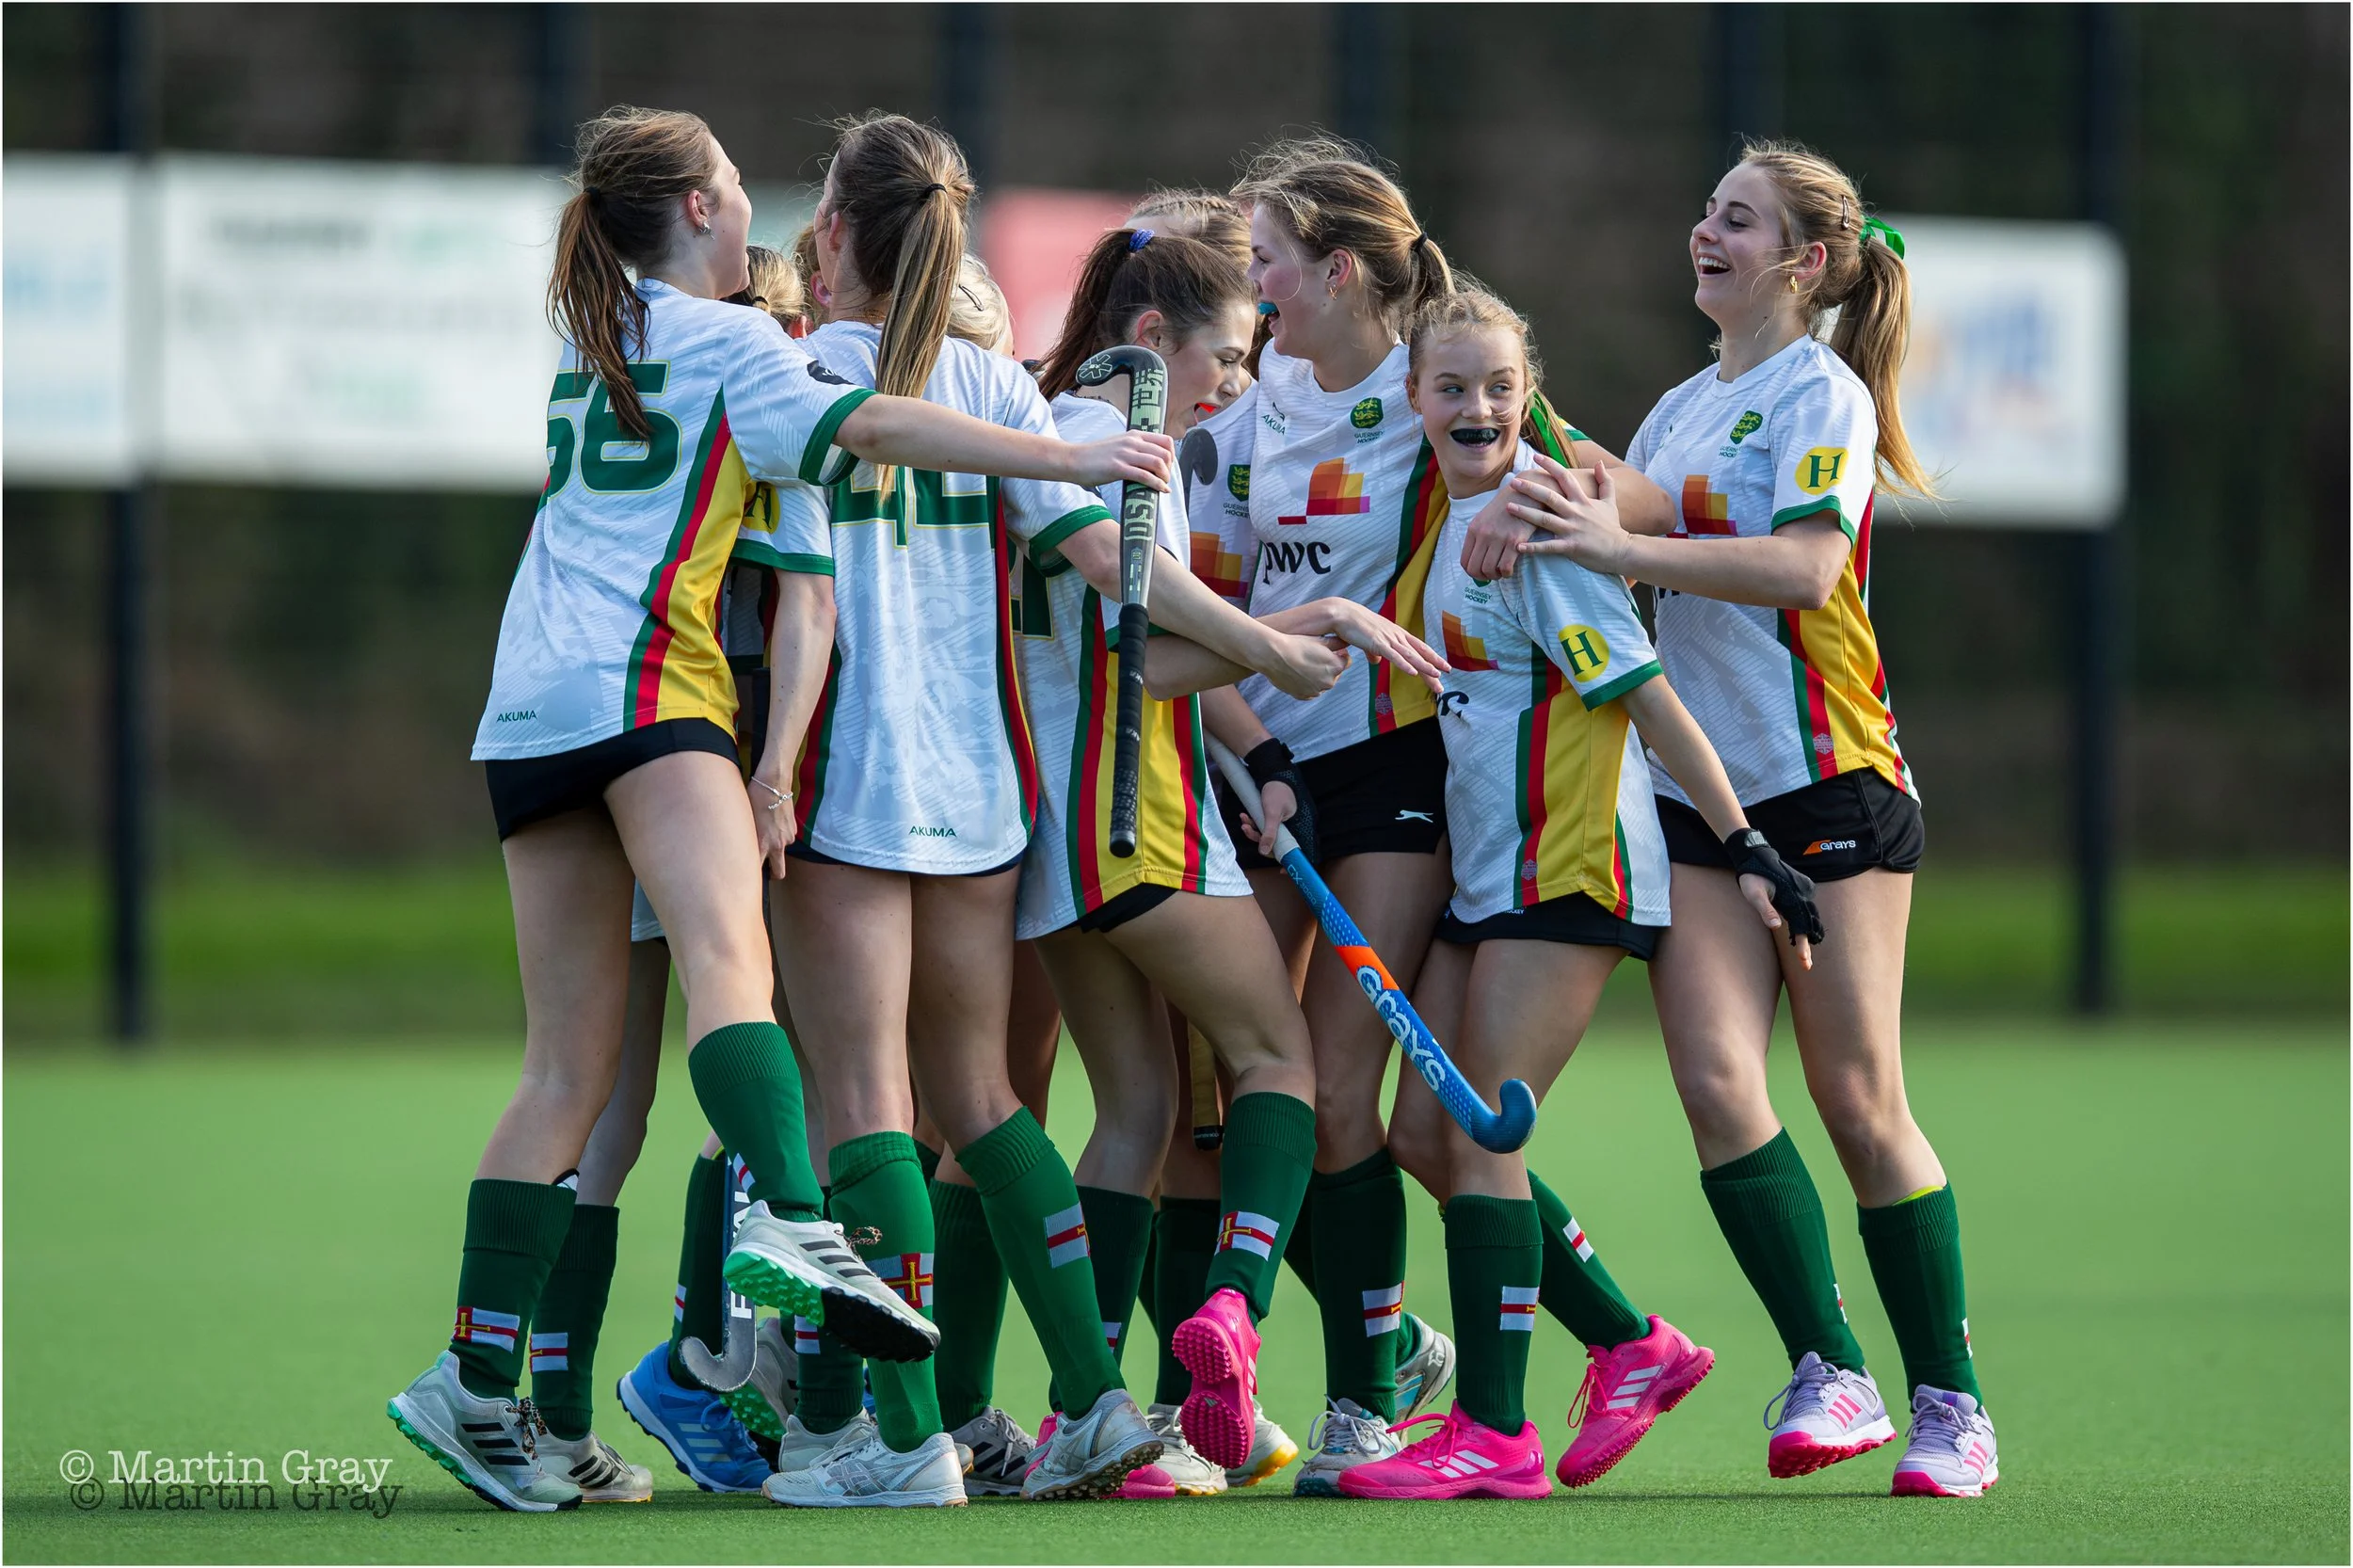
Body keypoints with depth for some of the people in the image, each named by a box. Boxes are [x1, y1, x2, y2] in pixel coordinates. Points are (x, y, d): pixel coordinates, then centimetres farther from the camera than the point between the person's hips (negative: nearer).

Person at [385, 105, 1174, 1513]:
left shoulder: (593, 348, 27)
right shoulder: (726, 339, 4)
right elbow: (872, 424, -9)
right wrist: (1065, 456, -10)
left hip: (531, 707, 8)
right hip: (644, 684, -8)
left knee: (572, 1063, 6)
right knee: (728, 954, -27)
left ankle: (481, 1382, 1)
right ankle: (791, 1220, -51)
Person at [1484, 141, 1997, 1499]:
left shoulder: (1821, 392, -6)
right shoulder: (1683, 408, 17)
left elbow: (1803, 567, -20)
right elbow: (1624, 554, 22)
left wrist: (1621, 547, -24)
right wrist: (1546, 527, 2)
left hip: (1829, 779, -6)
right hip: (1695, 788, 6)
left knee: (1858, 1100, -5)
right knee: (1718, 1084, -11)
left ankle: (1950, 1405, 4)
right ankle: (1831, 1376, -6)